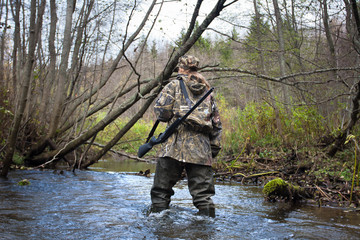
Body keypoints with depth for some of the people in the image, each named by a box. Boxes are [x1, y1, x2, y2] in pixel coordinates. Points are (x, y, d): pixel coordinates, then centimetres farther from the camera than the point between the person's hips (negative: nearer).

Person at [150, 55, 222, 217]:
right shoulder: (207, 91, 19)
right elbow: (217, 124, 19)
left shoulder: (175, 85, 5)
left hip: (176, 146, -4)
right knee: (203, 193, 5)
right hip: (201, 149, 4)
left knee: (161, 189, 4)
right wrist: (214, 148, 22)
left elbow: (161, 111, -5)